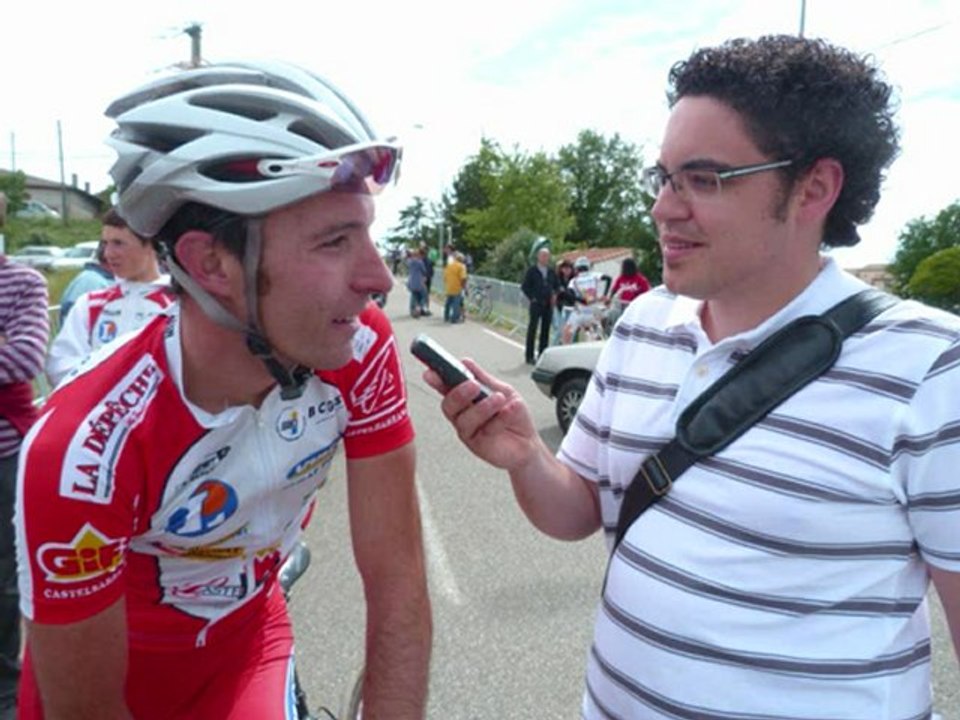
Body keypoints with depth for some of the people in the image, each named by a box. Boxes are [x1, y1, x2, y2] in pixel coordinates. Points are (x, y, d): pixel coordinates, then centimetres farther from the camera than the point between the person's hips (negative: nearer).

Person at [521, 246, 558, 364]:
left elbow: (556, 286, 21)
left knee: (545, 330, 5)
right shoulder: (532, 270, 0)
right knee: (532, 329, -4)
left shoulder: (551, 272, 12)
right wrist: (532, 298, -6)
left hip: (548, 304, 4)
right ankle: (530, 356, 0)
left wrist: (554, 295, 4)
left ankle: (542, 355, 12)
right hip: (536, 304, -4)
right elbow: (524, 286, -1)